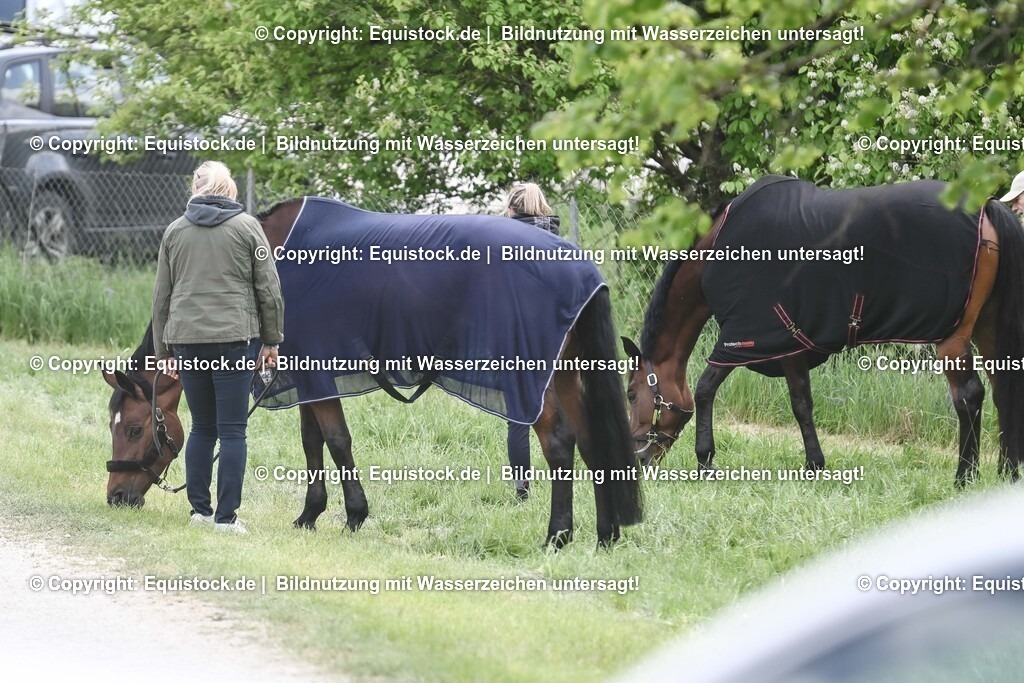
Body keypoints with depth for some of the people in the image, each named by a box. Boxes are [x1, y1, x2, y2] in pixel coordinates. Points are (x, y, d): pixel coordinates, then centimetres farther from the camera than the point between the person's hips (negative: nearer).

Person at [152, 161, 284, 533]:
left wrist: (163, 350, 18)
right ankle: (226, 516, -4)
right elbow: (269, 289, 1)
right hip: (233, 338, -3)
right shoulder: (247, 227, 1)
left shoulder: (175, 231, 9)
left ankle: (200, 508, 14)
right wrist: (271, 340, 9)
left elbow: (161, 296, 12)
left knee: (202, 427, 14)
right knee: (232, 430, 0)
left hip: (185, 338, 3)